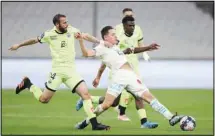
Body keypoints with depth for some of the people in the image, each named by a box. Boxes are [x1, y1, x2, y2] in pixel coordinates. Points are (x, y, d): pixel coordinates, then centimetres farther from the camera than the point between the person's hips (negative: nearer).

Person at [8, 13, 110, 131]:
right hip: (57, 71, -2)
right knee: (44, 99, 4)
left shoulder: (71, 30, -1)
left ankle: (94, 124, -12)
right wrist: (18, 45, 21)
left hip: (71, 71, 2)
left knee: (85, 94, -13)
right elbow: (35, 40, 10)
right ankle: (27, 84, 31)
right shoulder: (49, 34, -6)